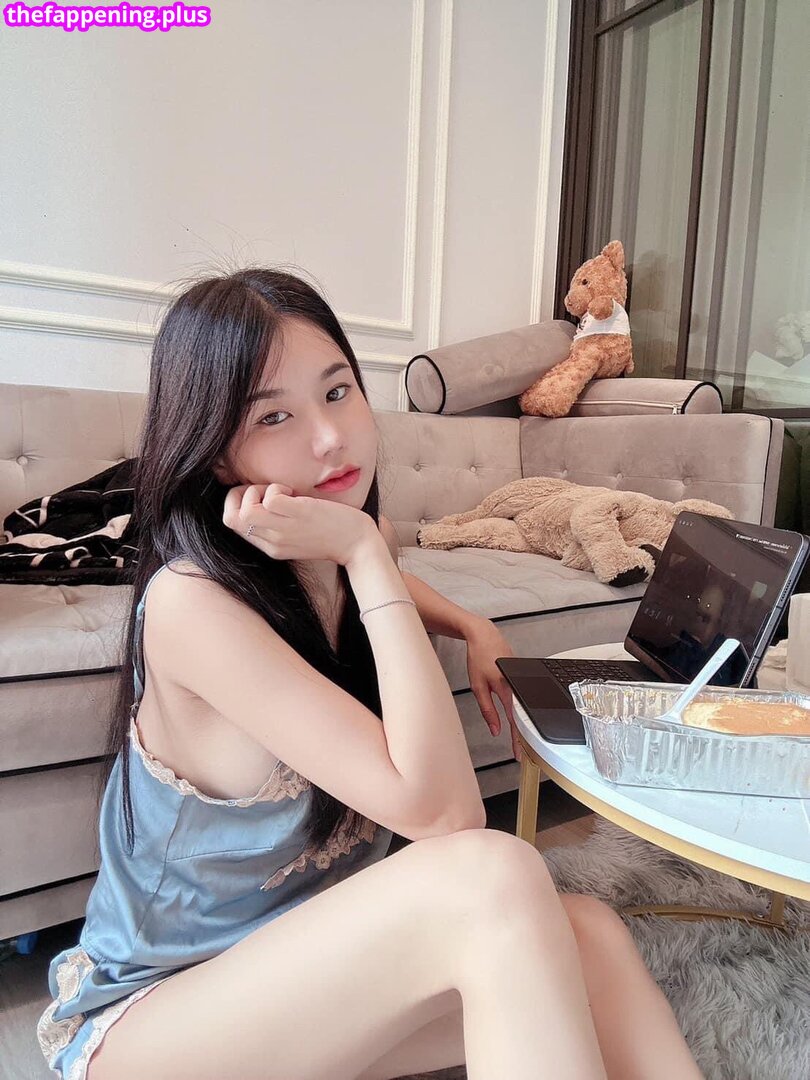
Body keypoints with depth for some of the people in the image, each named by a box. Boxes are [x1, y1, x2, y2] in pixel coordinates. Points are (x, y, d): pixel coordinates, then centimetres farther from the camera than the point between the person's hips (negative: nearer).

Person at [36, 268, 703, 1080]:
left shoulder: (334, 569, -4)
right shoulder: (191, 600, -28)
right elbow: (445, 812, -32)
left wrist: (473, 631, 5)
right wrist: (365, 553, -31)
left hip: (302, 969, 6)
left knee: (588, 937, -20)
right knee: (494, 877, -32)